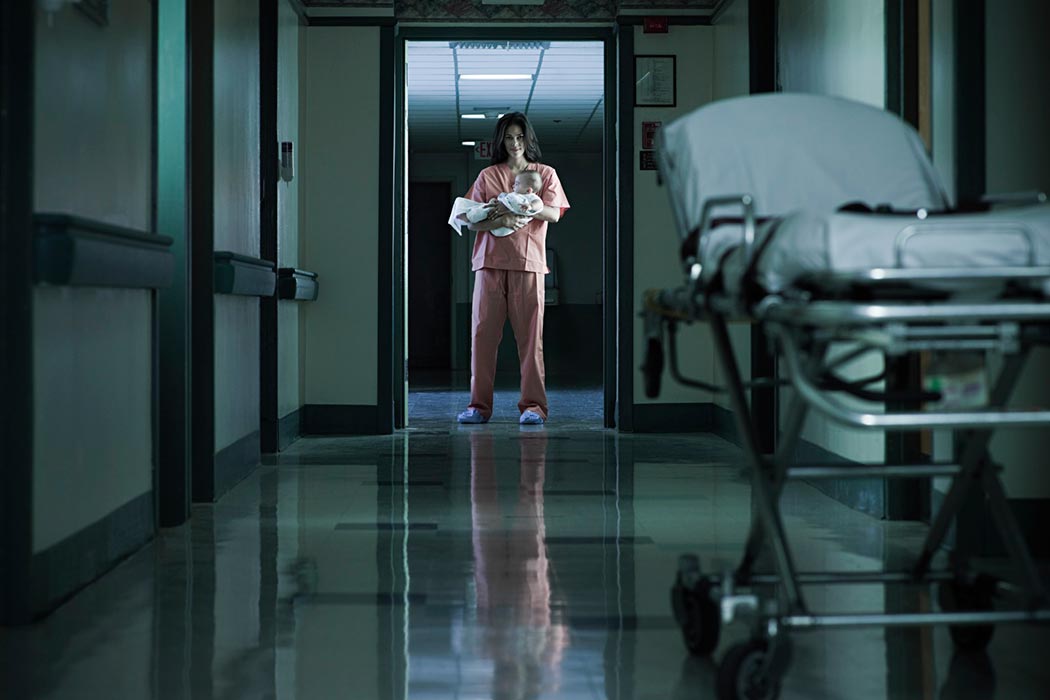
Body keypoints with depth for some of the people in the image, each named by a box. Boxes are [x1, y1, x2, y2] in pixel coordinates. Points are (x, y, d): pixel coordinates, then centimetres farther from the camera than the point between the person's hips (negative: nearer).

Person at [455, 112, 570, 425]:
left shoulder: (546, 174, 13)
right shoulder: (487, 176, 14)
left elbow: (553, 214, -2)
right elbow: (471, 221, 5)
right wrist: (500, 220, -14)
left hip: (528, 261, -1)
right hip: (490, 261, 1)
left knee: (530, 334, -5)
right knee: (483, 332, -3)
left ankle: (533, 405, -2)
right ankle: (479, 405, 1)